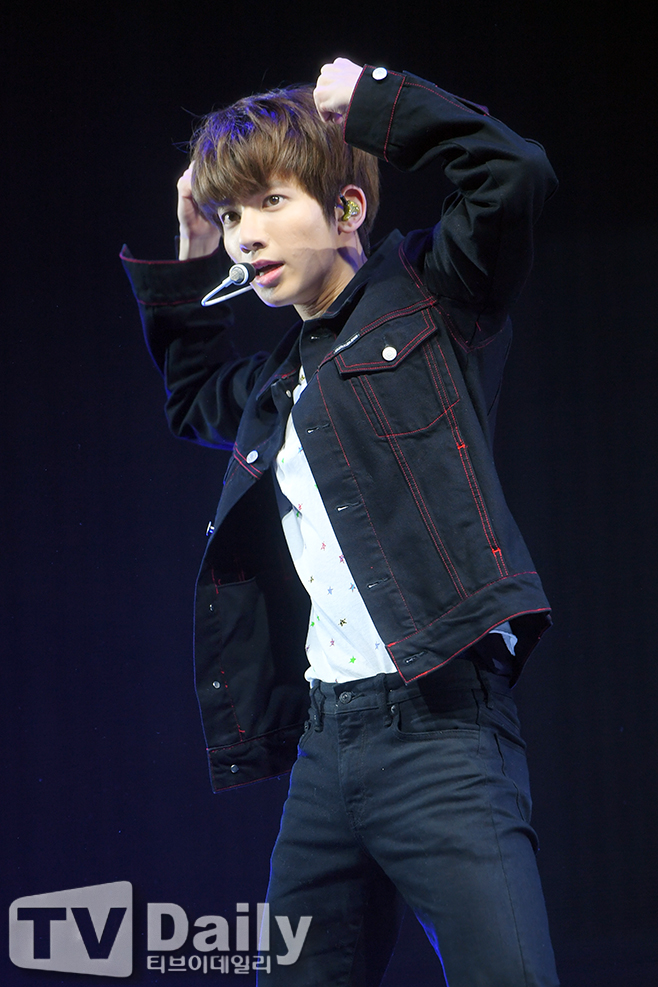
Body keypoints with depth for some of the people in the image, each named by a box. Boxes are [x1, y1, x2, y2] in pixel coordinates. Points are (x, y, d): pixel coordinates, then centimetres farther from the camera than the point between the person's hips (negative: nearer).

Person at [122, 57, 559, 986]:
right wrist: (191, 258, 30)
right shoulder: (278, 384, 21)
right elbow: (194, 398, 43)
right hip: (326, 736, 8)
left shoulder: (428, 293, 2)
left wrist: (370, 98, -4)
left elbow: (516, 175, -14)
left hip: (438, 724, -8)